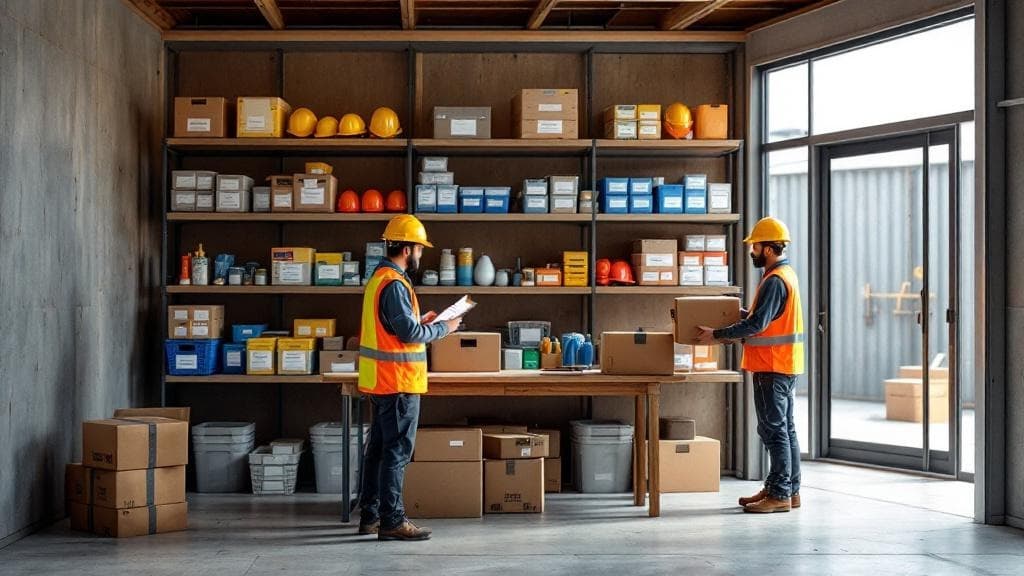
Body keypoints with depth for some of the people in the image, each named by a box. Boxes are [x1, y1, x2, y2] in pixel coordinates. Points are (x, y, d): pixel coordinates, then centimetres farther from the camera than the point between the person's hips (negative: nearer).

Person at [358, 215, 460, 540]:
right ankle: (392, 521, -5)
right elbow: (409, 333, -21)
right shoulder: (394, 285, -18)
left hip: (381, 381, 10)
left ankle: (371, 515, 22)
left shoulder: (379, 279, 14)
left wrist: (420, 321, 15)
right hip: (398, 382, -10)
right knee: (397, 451, -7)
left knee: (378, 448, 15)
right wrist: (444, 329, -8)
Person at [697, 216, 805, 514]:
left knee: (775, 430, -7)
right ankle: (789, 489, 18)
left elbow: (757, 324, -24)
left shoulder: (775, 281, -18)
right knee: (785, 428, 13)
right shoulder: (785, 274, 14)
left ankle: (780, 494, -4)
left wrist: (717, 334, -17)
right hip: (784, 365, 10)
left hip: (773, 367, -10)